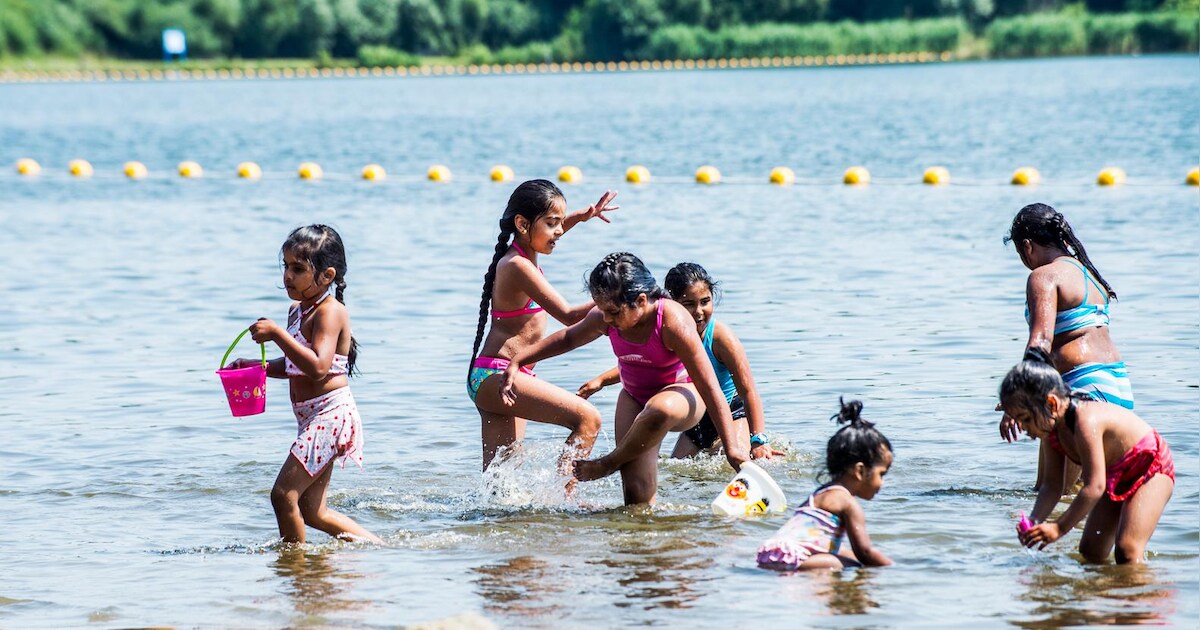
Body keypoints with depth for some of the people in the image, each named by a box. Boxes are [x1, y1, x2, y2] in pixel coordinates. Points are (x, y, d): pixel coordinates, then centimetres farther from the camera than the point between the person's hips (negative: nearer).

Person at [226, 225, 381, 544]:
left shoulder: (330, 311, -15)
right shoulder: (297, 310, 13)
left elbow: (318, 367, -29)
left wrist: (277, 334, -29)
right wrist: (255, 365, 10)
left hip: (330, 413, -10)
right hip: (313, 419, 10)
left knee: (284, 494, -14)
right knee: (312, 512, 13)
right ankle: (375, 545, 23)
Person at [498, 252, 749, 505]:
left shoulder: (673, 323, -31)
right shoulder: (604, 319, -15)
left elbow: (710, 388, -28)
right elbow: (567, 339, 10)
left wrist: (731, 448, -28)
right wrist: (516, 362, 7)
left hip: (682, 394, -5)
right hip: (634, 397, 5)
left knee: (659, 410, -42)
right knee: (638, 496, -12)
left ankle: (609, 464, -16)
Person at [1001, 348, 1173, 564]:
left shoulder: (1086, 421, -35)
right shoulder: (1050, 429, -7)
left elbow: (1094, 487, -34)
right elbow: (1052, 485, -1)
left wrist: (1059, 527, -30)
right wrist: (1034, 522, -18)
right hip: (1115, 478, 9)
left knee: (1127, 550, -23)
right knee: (1090, 551, 3)